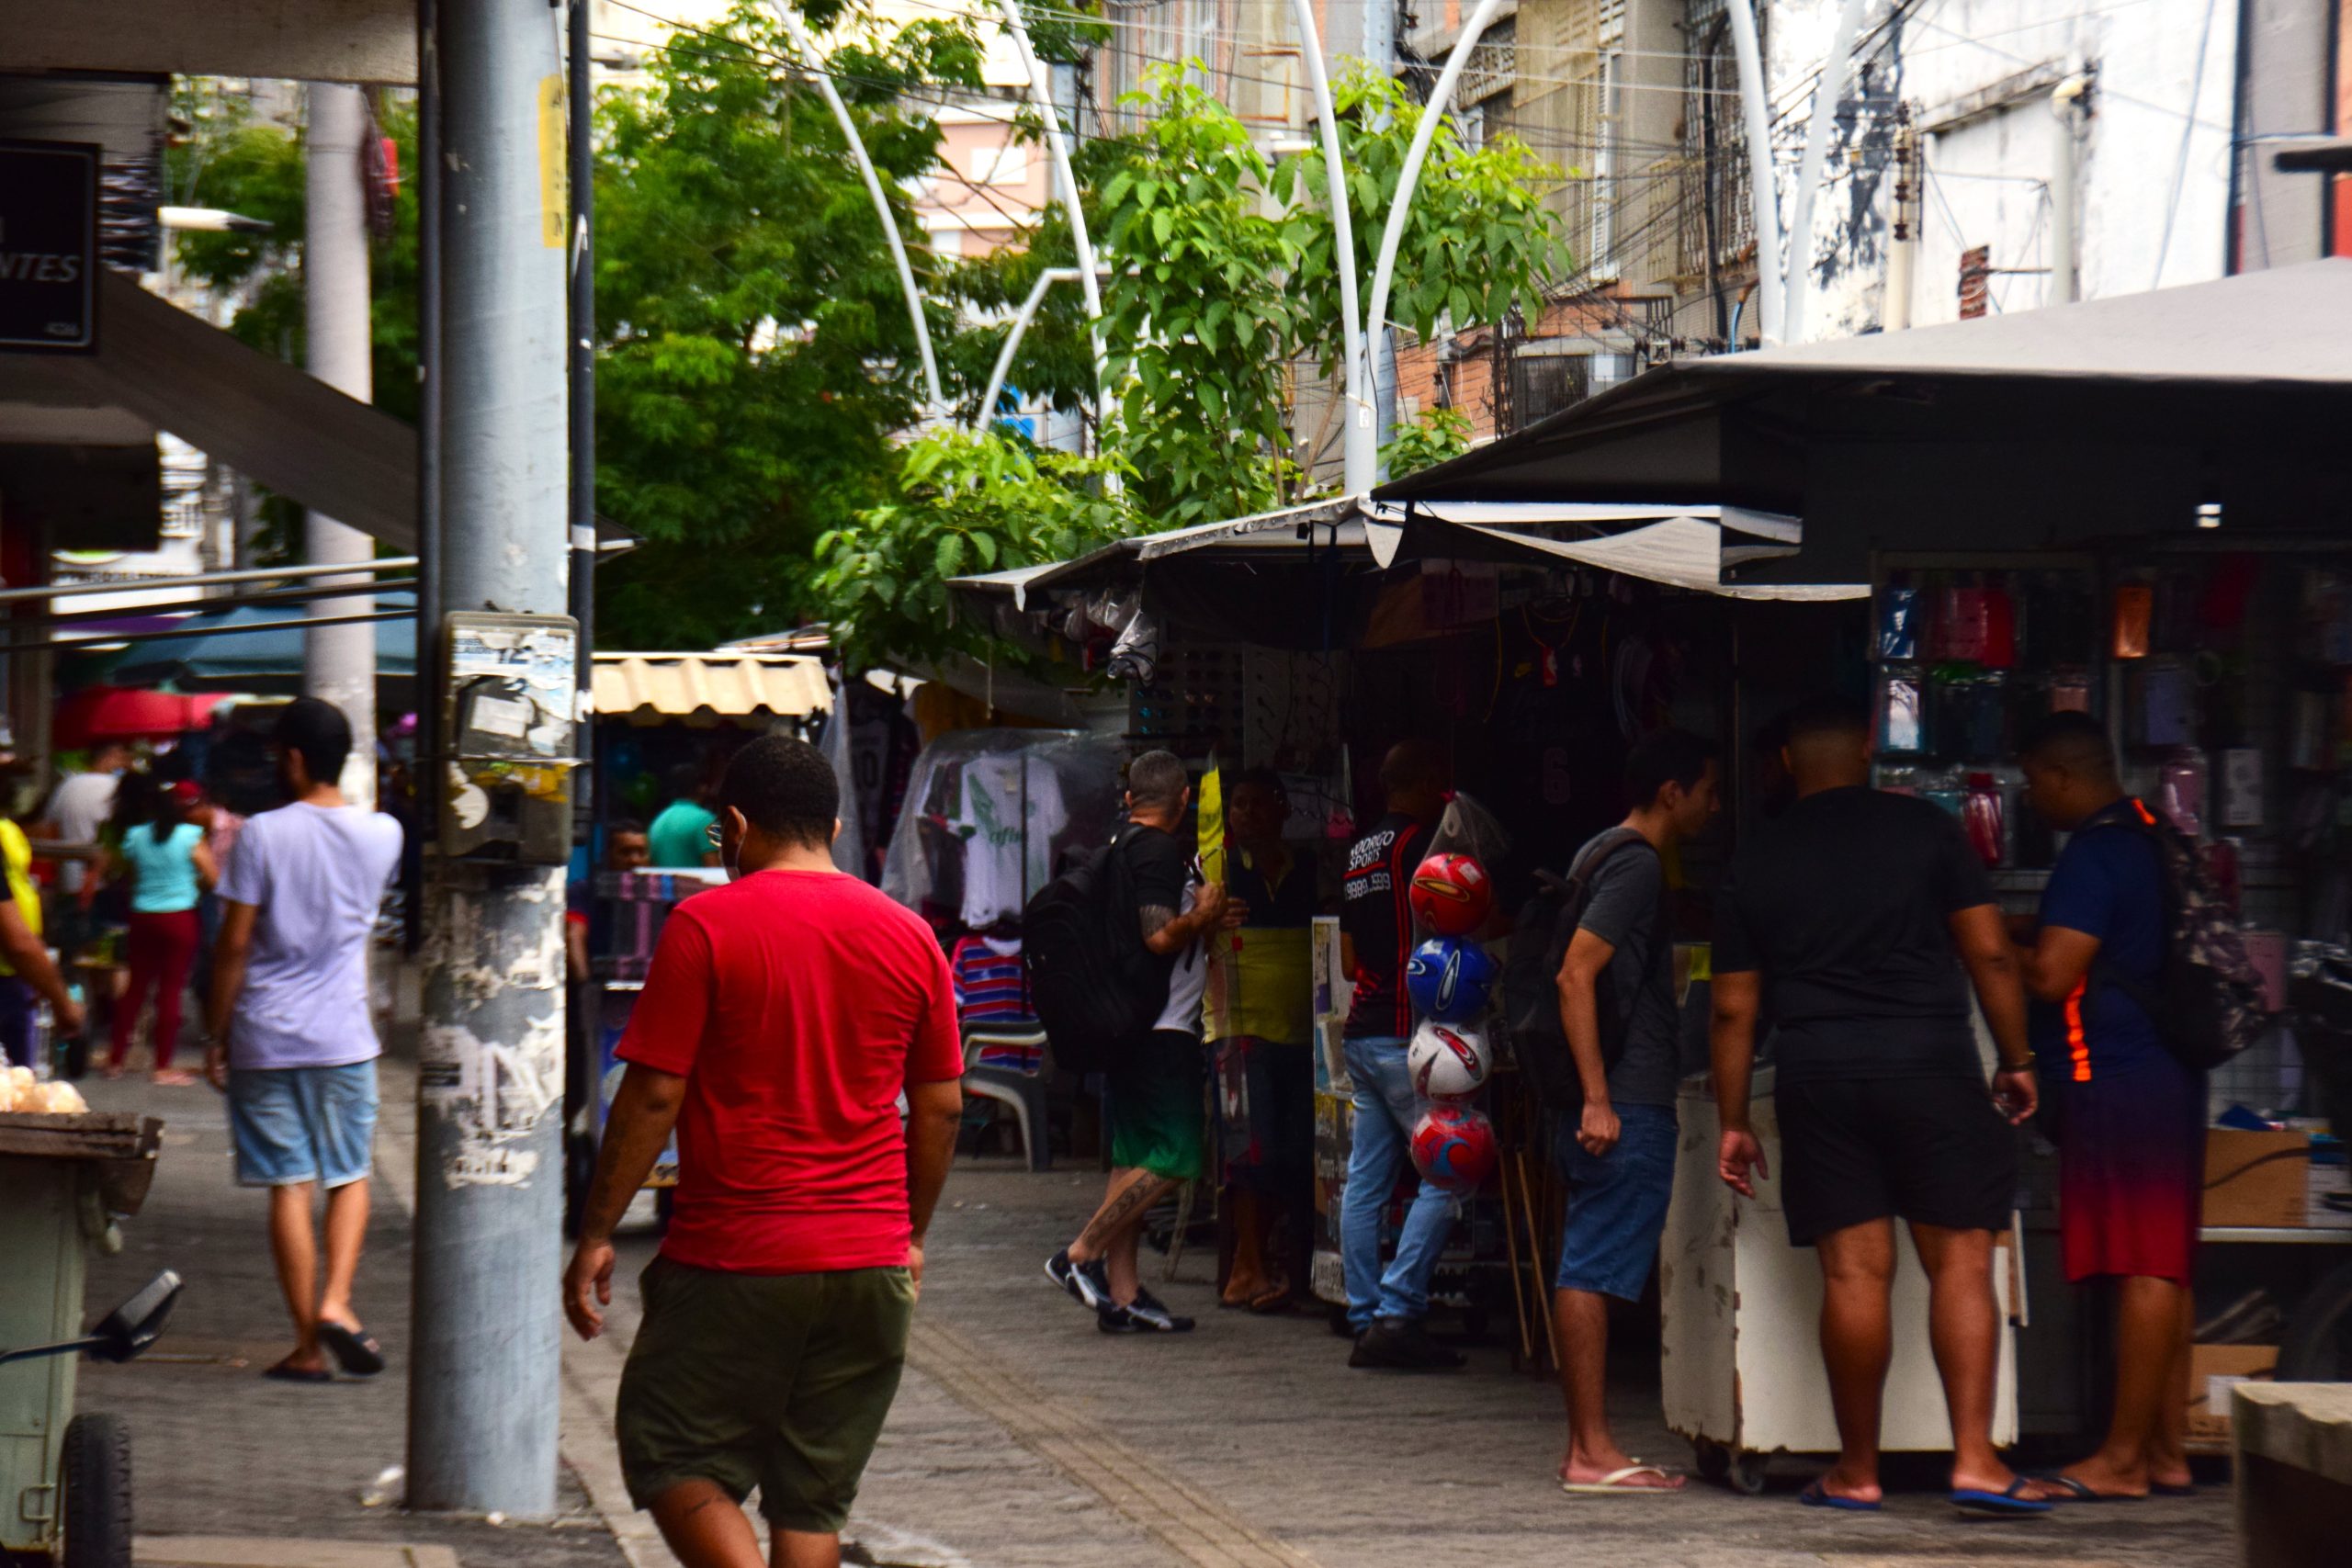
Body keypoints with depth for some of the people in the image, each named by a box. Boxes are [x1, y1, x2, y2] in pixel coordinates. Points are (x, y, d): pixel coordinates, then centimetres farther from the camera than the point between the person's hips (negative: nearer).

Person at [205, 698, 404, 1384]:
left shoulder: (263, 835, -9)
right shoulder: (382, 834, 1)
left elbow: (235, 944, -8)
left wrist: (217, 1035, 0)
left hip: (266, 1037, -2)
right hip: (344, 1036, 2)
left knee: (289, 1186, 2)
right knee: (350, 1176, 14)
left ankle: (308, 1345, 2)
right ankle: (336, 1302, -7)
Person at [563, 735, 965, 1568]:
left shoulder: (706, 925, -7)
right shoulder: (909, 936, 7)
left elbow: (652, 1096, -9)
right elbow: (941, 1107, 10)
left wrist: (596, 1234, -2)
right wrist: (912, 1236, 22)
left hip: (735, 1258, -5)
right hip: (870, 1264, 5)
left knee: (672, 1459, 6)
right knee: (813, 1500, 10)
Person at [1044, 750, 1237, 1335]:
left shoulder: (1121, 847, 15)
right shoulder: (1160, 852, -14)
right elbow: (1160, 938, -23)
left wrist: (1204, 921, 26)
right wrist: (1204, 915, -5)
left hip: (1126, 1027, 10)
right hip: (1160, 1029, -10)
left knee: (1134, 1159, 10)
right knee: (1176, 1156, -9)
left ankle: (1121, 1292, 10)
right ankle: (1082, 1255, -10)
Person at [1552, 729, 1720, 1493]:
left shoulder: (1605, 856, 19)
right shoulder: (1636, 864, -12)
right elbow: (1576, 975, -20)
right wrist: (1596, 1098, -23)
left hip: (1615, 1103, 10)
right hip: (1626, 1105, -10)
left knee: (1585, 1268, 10)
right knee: (1594, 1269, -9)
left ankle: (1585, 1446, 13)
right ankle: (1594, 1451, -10)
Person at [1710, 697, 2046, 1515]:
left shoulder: (1754, 862, 9)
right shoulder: (1925, 829, 3)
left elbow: (1733, 1009, 9)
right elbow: (1990, 955, 0)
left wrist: (1733, 1124, 15)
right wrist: (2017, 1062, 9)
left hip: (1816, 1073, 2)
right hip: (1929, 1058, -2)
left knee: (1854, 1271, 3)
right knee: (1961, 1261, 0)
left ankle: (1857, 1469, 7)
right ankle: (1974, 1457, -8)